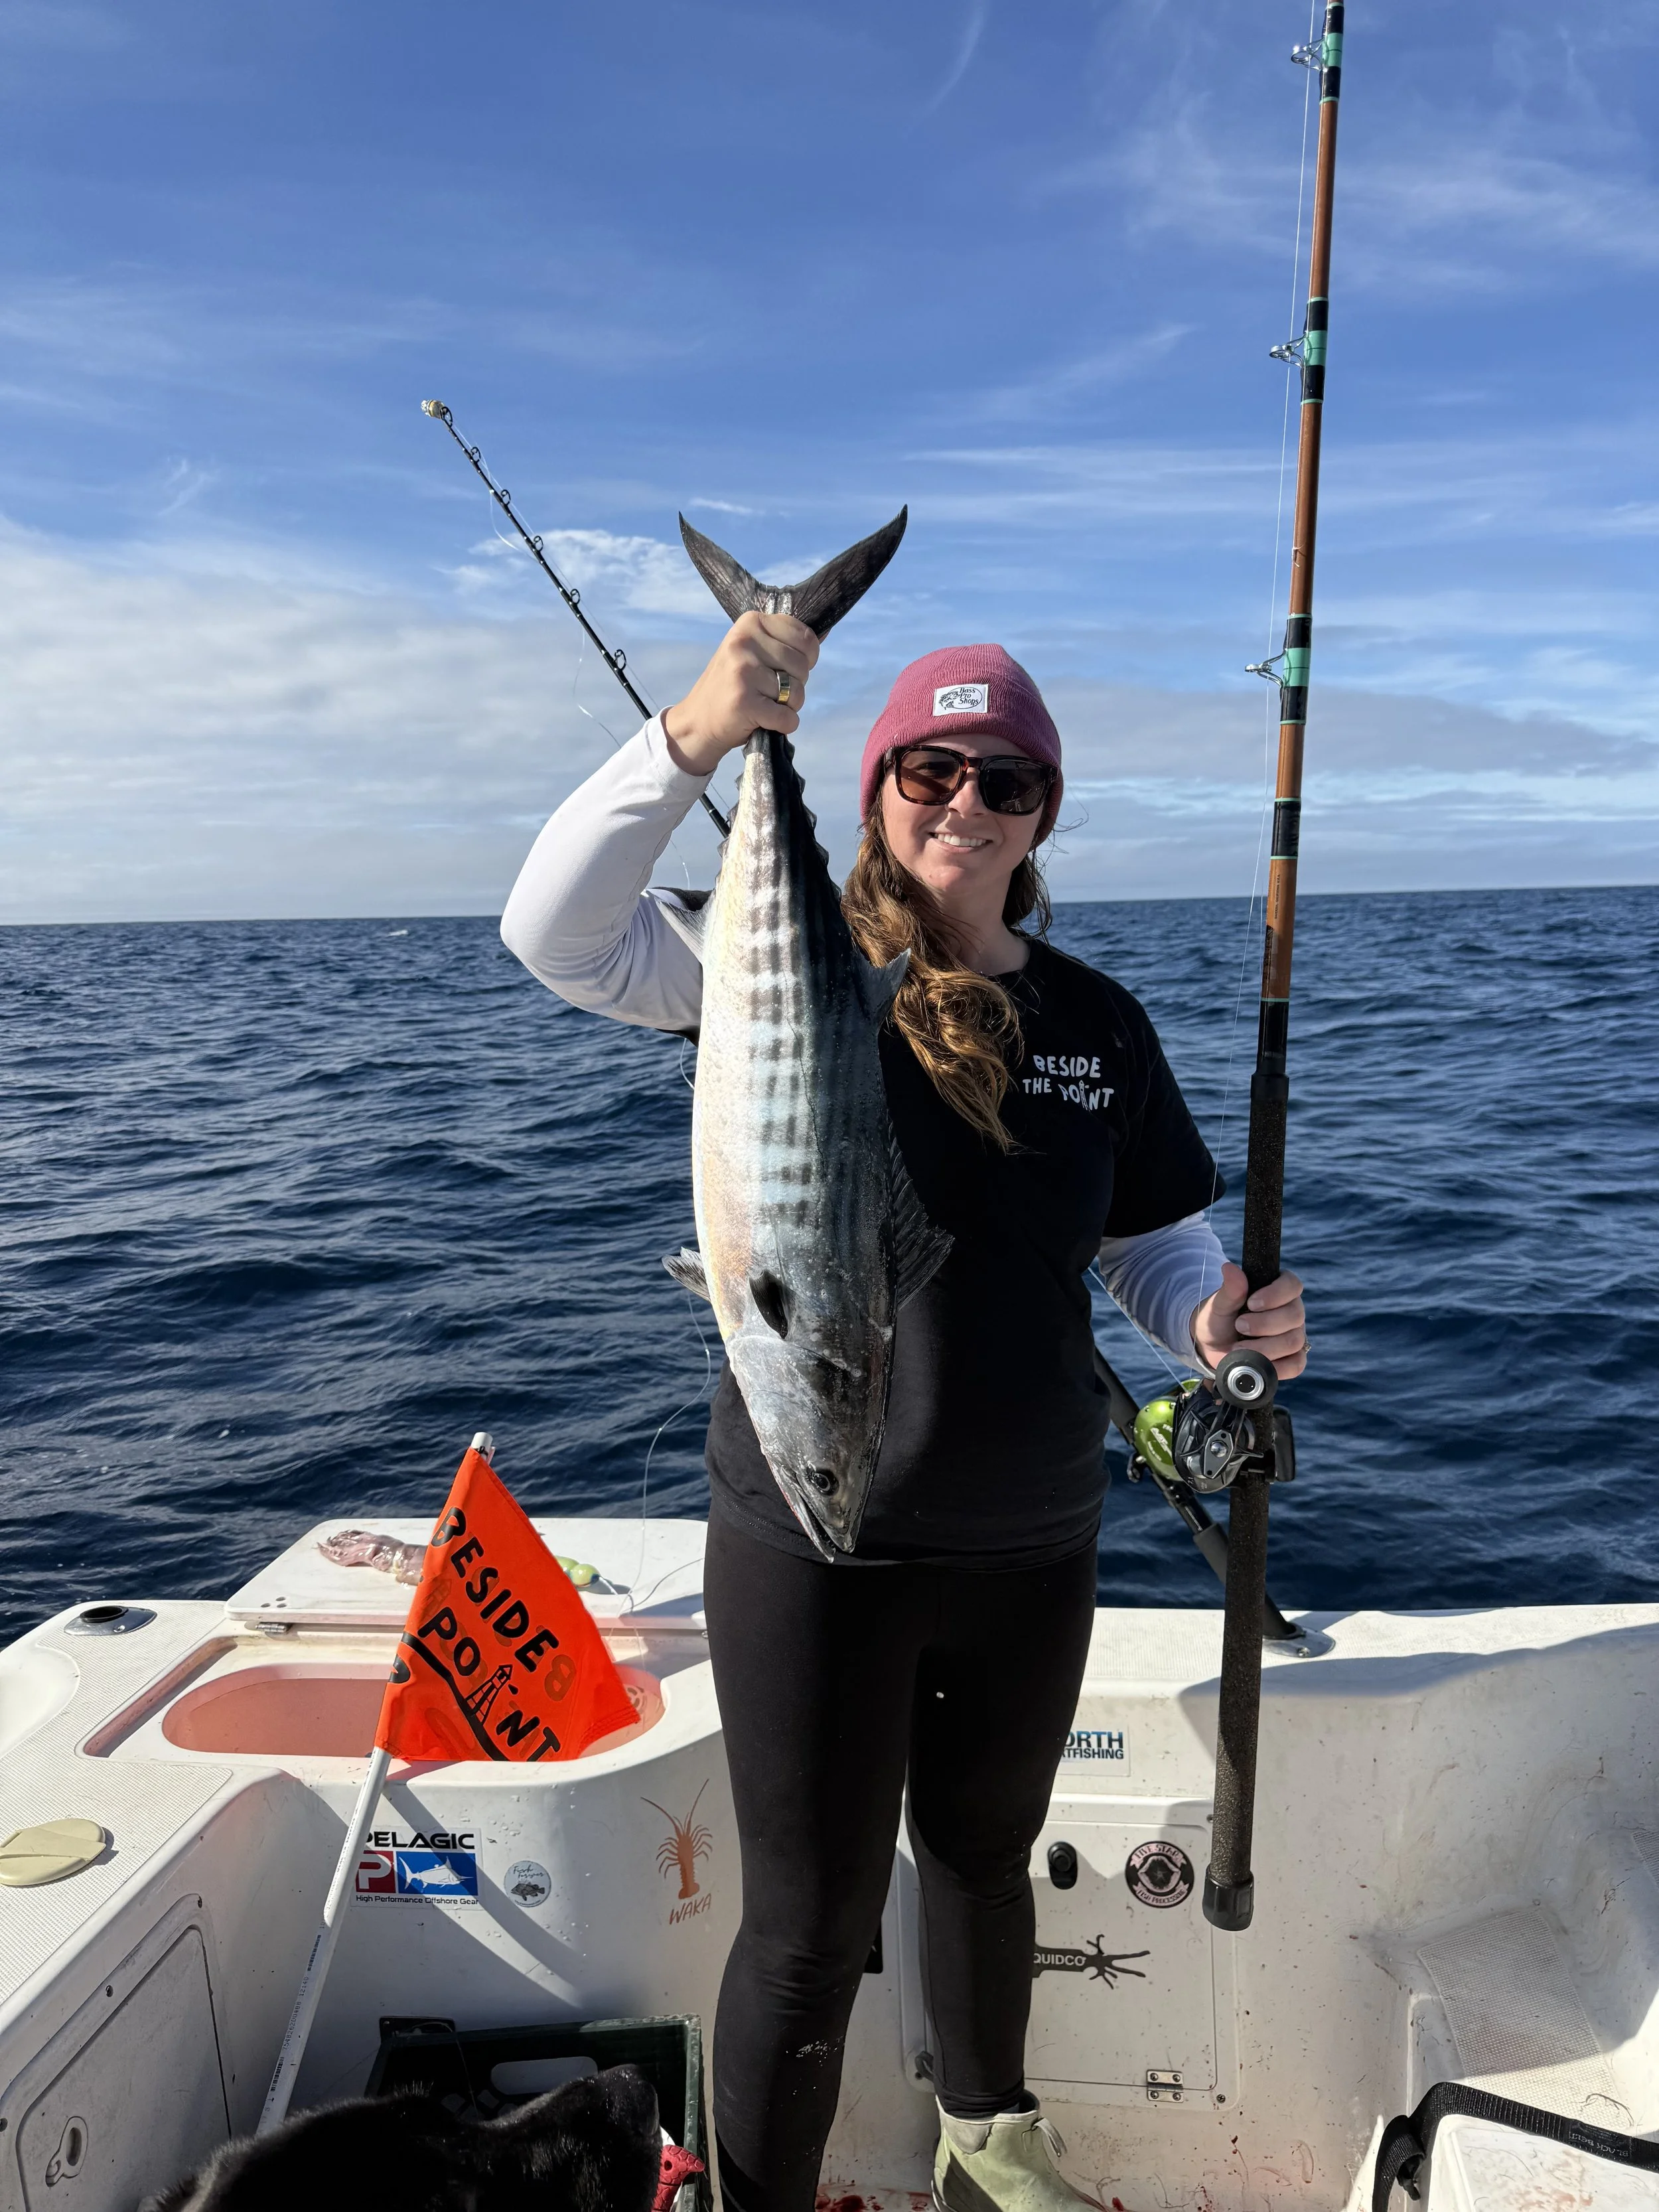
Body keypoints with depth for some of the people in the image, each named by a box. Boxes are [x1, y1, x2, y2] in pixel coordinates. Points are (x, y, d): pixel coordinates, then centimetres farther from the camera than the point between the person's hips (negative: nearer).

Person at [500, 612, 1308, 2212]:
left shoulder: (1097, 1024, 2)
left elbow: (1160, 1251, 6)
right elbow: (554, 929, -21)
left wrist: (1221, 1320, -16)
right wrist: (693, 739, -34)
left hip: (1031, 1543, 5)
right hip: (814, 1543, -4)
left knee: (986, 1855, 27)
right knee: (810, 1927, 10)